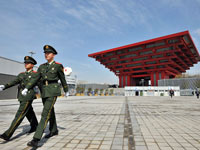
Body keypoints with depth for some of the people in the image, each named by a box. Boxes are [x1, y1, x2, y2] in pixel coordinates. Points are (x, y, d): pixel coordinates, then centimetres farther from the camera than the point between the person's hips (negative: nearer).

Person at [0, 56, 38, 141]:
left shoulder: (36, 74, -3)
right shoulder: (21, 74, 14)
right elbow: (13, 82, 3)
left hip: (28, 97, -7)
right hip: (21, 97, 7)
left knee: (20, 115, -9)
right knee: (29, 112, 19)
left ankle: (8, 134, -7)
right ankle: (35, 126, 37)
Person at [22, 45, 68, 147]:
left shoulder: (58, 66, -2)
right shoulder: (42, 66, 13)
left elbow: (63, 79, 6)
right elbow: (35, 79, 9)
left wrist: (66, 91, 14)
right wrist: (26, 88, -2)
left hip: (53, 91, -6)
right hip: (44, 91, 6)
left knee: (45, 114, -13)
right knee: (50, 112, 16)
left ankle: (36, 139, -12)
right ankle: (54, 131, 33)